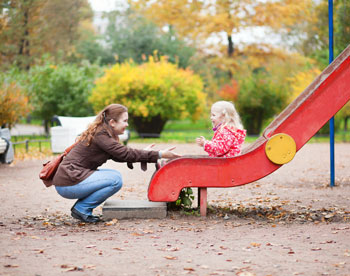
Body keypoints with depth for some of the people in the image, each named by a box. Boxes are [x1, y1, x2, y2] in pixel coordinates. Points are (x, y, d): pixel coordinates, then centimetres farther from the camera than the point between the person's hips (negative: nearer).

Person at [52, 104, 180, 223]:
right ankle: (81, 209, -6)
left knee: (115, 175, 13)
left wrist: (144, 153, 8)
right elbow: (125, 153, -19)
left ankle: (81, 208, 8)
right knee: (115, 180, -15)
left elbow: (119, 155, 14)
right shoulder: (100, 135, -16)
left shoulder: (101, 133, 13)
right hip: (67, 184, -10)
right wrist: (158, 155, -17)